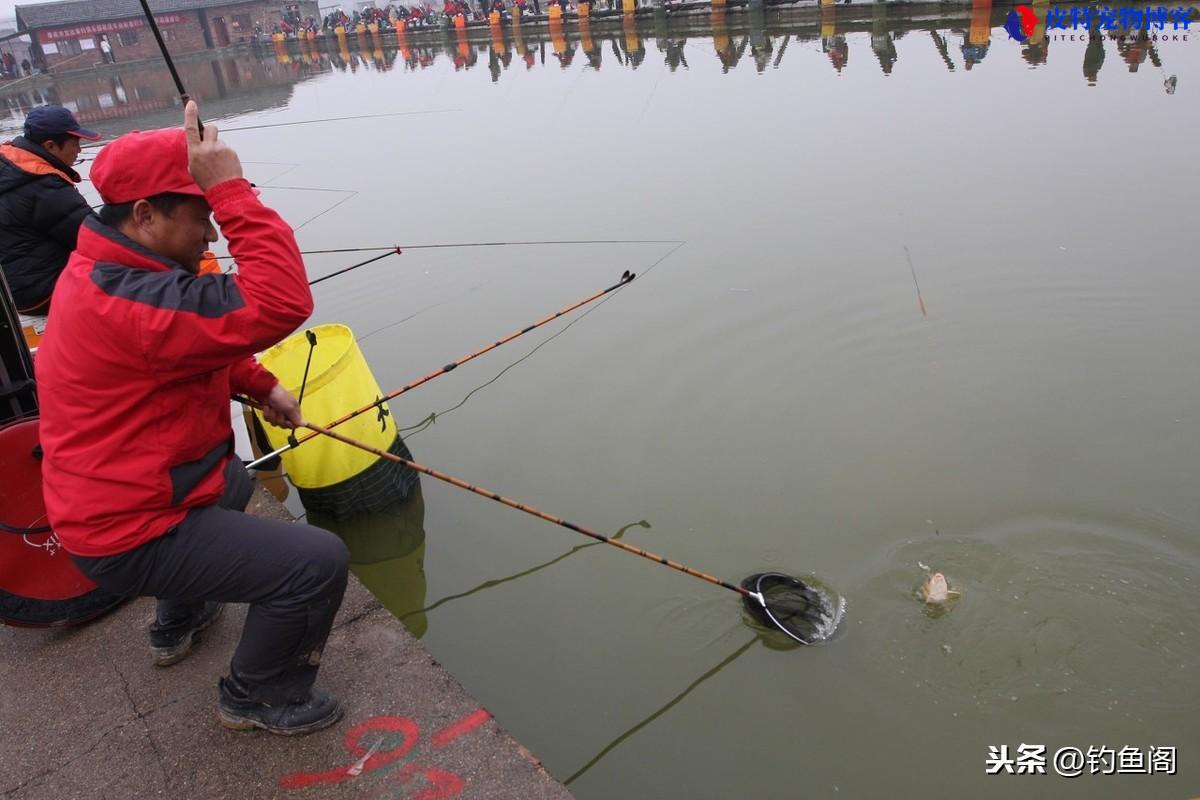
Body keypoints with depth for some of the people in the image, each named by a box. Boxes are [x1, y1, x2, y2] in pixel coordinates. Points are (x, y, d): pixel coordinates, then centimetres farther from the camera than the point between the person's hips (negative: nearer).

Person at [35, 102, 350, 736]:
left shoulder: (105, 272, 4)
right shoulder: (125, 299, -30)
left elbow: (201, 339, 16)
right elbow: (279, 305, -39)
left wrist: (261, 386, 4)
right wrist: (231, 189, -34)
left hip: (112, 503, 11)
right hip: (131, 539, -11)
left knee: (232, 483, 38)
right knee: (318, 561, -17)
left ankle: (178, 623, 50)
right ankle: (258, 697, 9)